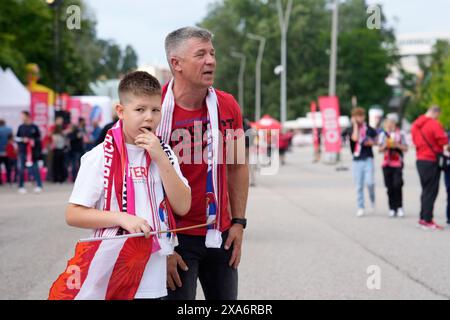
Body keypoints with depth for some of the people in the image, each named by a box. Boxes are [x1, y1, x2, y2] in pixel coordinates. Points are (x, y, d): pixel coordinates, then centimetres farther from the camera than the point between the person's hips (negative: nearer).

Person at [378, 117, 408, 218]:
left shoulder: (400, 134, 1)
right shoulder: (383, 134, 9)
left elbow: (405, 148, 2)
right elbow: (380, 149, 11)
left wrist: (397, 145, -14)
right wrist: (385, 146, -9)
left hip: (397, 163, -3)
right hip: (387, 164, 3)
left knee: (397, 185, -13)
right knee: (390, 187, 3)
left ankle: (399, 207, 0)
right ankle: (392, 208, 10)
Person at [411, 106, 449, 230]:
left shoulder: (415, 124, 7)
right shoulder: (435, 124, -16)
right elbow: (444, 141, -16)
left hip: (420, 160, 7)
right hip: (432, 161, -7)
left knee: (426, 190, 17)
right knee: (431, 191, -2)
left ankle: (423, 218, 21)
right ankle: (427, 220, -4)